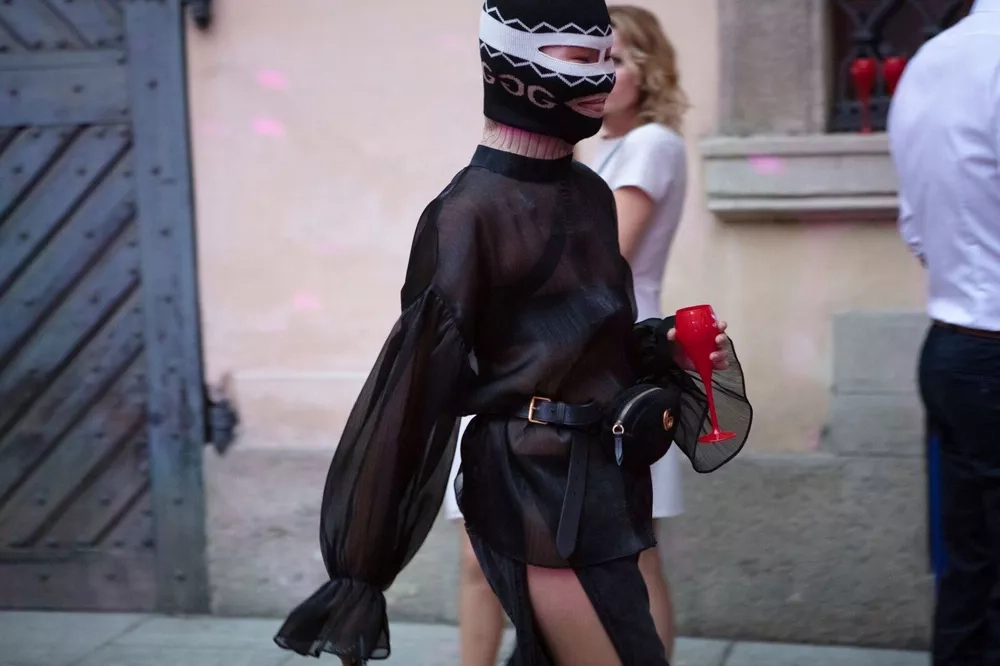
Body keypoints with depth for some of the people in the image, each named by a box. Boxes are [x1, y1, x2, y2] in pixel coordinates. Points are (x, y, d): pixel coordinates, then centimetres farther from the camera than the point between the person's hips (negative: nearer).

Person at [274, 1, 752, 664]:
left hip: (597, 473, 8)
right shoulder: (472, 210, -14)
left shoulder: (590, 193, 10)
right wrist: (361, 568, -18)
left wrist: (663, 348, 4)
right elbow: (418, 379, -18)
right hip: (537, 486, -8)